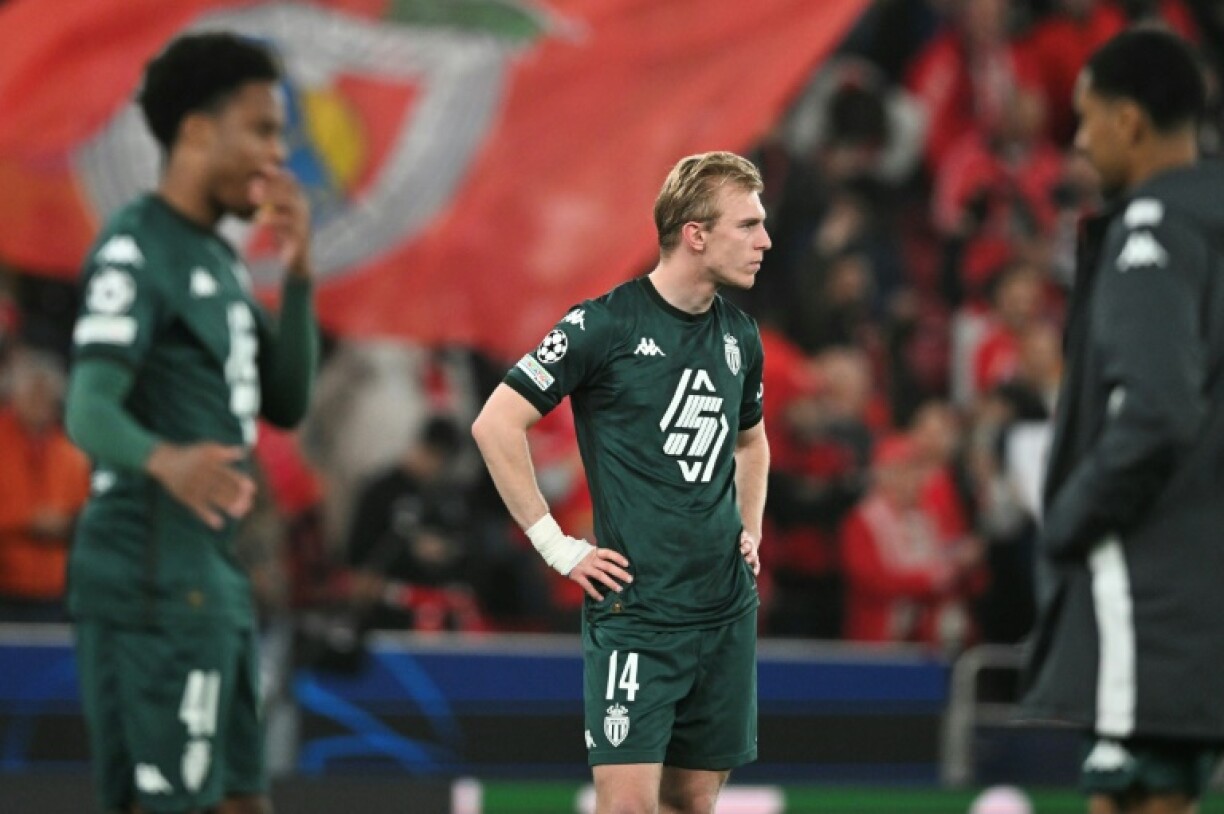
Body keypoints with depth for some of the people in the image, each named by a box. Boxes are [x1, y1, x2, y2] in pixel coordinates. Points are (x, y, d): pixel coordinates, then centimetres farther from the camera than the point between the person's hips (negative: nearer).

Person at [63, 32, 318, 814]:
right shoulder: (136, 251, -11)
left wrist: (299, 275, 6)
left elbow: (286, 403, 18)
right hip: (152, 580, -10)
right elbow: (89, 412, -23)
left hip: (215, 575, 10)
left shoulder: (219, 258, 18)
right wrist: (164, 458, -44)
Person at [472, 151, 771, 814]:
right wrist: (557, 547, -11)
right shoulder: (606, 325, -10)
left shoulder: (739, 336, 10)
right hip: (635, 606, -6)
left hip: (727, 607, 6)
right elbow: (495, 425, -10)